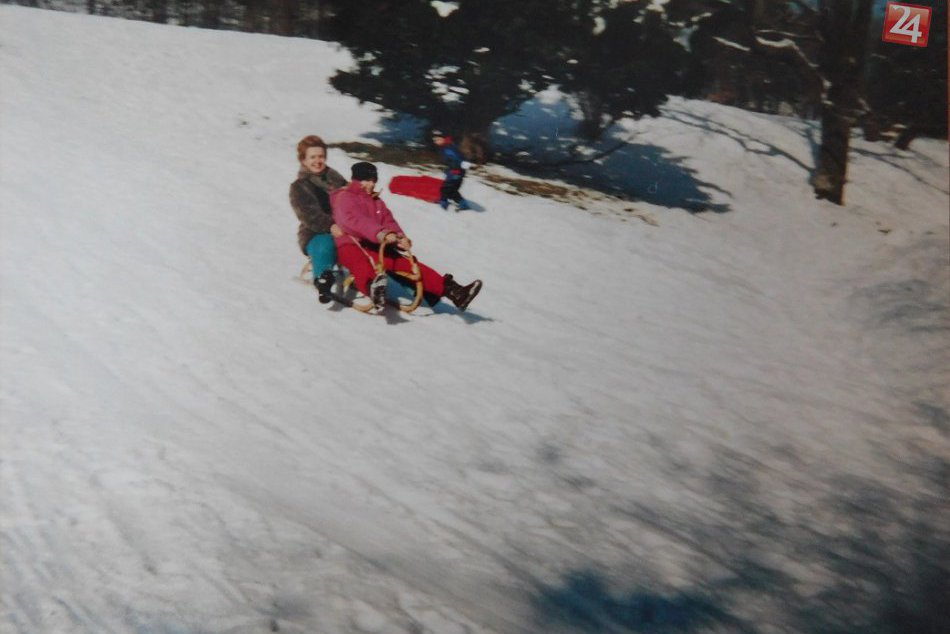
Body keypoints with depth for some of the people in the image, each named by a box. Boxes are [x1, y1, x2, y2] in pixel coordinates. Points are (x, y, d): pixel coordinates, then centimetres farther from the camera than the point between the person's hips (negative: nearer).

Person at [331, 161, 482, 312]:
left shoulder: (376, 201, 22)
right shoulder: (344, 198, 0)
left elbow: (388, 222, 10)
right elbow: (354, 220, -20)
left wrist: (400, 237, -15)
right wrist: (380, 233, -37)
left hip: (376, 247, 6)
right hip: (351, 246, -6)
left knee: (409, 264, -12)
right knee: (363, 266, -39)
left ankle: (451, 290, -23)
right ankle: (373, 287, -76)